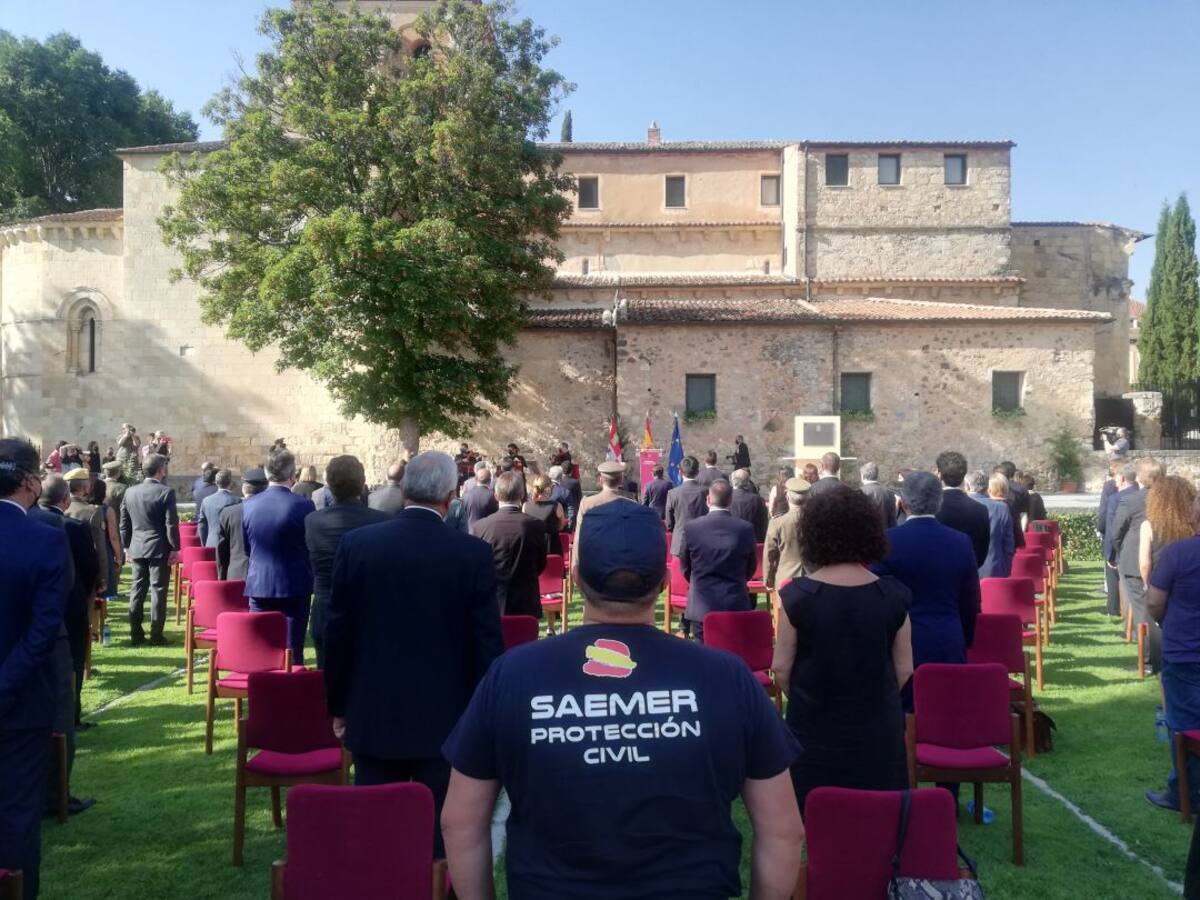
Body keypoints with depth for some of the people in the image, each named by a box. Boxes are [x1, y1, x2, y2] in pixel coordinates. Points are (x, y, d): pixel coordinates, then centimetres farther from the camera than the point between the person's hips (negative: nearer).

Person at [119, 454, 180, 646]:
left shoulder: (130, 492, 5)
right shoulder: (166, 492, -12)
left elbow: (124, 523, 9)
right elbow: (171, 524, -13)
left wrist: (126, 547, 17)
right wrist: (174, 548, -6)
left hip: (137, 549, 5)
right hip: (159, 549, -5)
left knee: (137, 591, 10)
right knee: (158, 592, 0)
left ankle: (136, 634, 14)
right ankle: (156, 635, 2)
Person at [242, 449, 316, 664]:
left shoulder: (249, 505, 0)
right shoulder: (303, 505, -13)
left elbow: (246, 548, 9)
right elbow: (313, 548, -5)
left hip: (258, 584, 4)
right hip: (294, 587, -4)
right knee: (292, 652, 3)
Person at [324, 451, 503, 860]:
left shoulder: (356, 543, -6)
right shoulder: (473, 553, -11)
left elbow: (337, 633, -1)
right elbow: (487, 641, -8)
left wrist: (337, 706, 11)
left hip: (372, 717, 2)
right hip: (446, 720, -1)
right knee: (441, 833, 9)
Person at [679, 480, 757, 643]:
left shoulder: (691, 527, -7)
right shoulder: (746, 528, -5)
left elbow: (685, 567, 6)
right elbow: (751, 568, 8)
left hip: (702, 606, -1)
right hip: (736, 606, 1)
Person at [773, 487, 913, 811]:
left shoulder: (797, 595, -13)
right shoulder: (893, 596, -8)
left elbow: (781, 668, -7)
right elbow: (904, 669, 1)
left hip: (813, 730, -1)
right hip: (877, 731, 2)